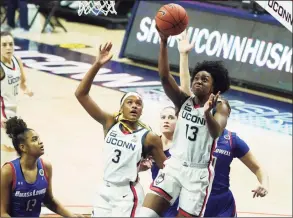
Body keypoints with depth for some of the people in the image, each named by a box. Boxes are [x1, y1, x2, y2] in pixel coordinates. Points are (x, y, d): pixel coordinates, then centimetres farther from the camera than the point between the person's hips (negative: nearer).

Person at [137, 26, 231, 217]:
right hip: (174, 165, 3)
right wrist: (164, 43, -26)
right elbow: (165, 77, -12)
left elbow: (216, 133, -25)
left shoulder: (220, 107, -5)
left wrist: (207, 113, -48)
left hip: (199, 173, -3)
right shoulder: (184, 101, 3)